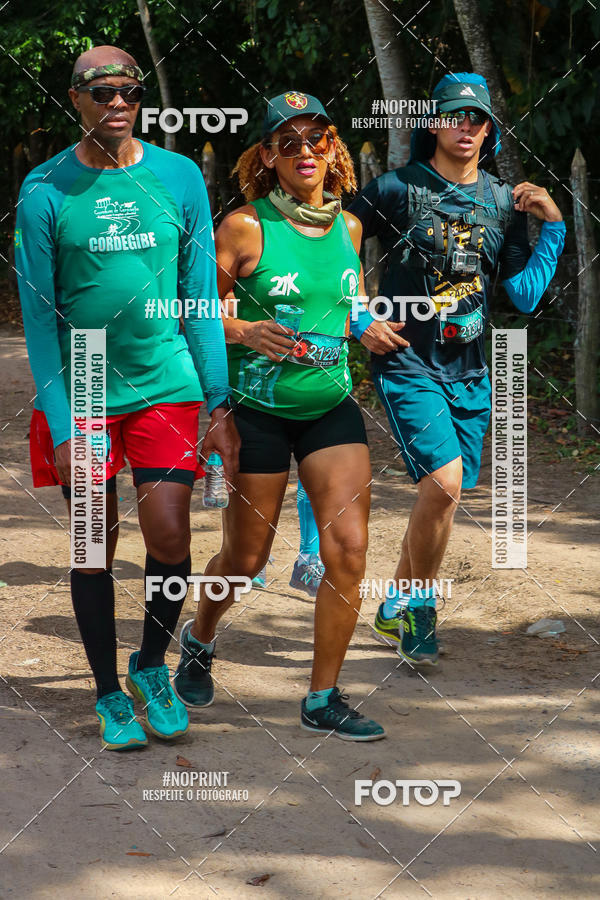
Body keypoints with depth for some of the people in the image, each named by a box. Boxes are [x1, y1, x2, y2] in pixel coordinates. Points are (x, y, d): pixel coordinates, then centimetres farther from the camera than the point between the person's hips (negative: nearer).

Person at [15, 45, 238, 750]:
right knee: (95, 549, 5)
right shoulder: (46, 190, -4)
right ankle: (110, 695, 20)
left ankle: (152, 665, 18)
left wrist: (219, 404, 2)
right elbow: (39, 316, -3)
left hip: (165, 384, 1)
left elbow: (201, 297, 6)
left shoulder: (179, 178, 1)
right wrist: (60, 425, -9)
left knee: (168, 538, -7)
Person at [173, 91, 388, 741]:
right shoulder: (245, 227, -10)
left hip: (332, 405, 4)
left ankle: (323, 699, 4)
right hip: (259, 409, -4)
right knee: (246, 558, 7)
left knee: (349, 547, -9)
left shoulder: (348, 227, 6)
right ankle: (199, 639, 40)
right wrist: (243, 333, -22)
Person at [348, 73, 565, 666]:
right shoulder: (396, 189, -5)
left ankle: (395, 609, 29)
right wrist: (360, 319, -7)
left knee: (443, 495, 10)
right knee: (444, 480, -21)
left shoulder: (503, 202, 8)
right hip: (407, 365, -5)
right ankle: (420, 607, -2)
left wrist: (553, 227, -1)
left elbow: (524, 296, 6)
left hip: (469, 372, 5)